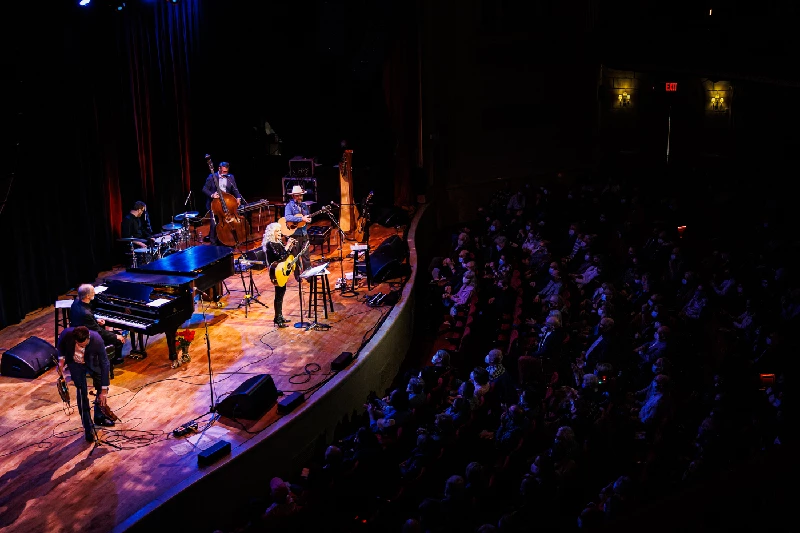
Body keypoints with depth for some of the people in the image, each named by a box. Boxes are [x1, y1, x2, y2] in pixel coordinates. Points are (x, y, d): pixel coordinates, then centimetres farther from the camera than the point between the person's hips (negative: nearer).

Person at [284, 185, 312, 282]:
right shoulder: (289, 206, -7)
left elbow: (308, 217, 18)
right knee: (295, 257, 5)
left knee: (306, 256, 5)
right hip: (294, 235, -5)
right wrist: (301, 219, -28)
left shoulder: (304, 206, 12)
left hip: (304, 234, 5)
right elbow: (287, 218, -25)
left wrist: (308, 219, -7)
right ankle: (298, 277, 13)